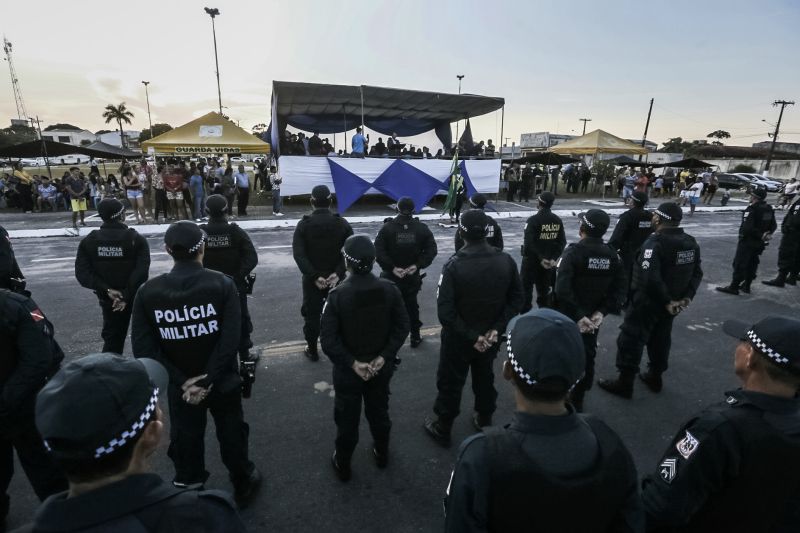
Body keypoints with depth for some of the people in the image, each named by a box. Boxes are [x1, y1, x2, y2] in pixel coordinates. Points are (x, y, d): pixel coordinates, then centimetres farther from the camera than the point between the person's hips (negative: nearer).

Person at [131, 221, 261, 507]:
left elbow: (144, 348, -12)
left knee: (186, 442, 22)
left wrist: (182, 381, -11)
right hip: (223, 383, -1)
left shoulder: (148, 292, -10)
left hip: (180, 387, 1)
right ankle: (243, 485, 42)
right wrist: (208, 380, -15)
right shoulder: (222, 284, -16)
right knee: (231, 436, 20)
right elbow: (231, 339, -22)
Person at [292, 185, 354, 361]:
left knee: (312, 315, 13)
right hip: (336, 278, 1)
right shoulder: (342, 224, -5)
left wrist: (314, 276, -18)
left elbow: (298, 254, -17)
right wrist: (338, 273, -17)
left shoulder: (303, 225, -8)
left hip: (312, 279, -1)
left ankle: (312, 351, 25)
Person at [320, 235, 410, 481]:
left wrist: (352, 363, -15)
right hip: (381, 367, 3)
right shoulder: (390, 290, -13)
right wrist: (384, 357, -9)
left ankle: (343, 465, 38)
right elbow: (402, 327, -9)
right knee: (379, 412, 25)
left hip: (347, 370, -2)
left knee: (347, 418, 18)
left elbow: (328, 339, -21)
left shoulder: (337, 294, -21)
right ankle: (382, 454, 46)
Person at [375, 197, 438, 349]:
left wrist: (392, 267, -16)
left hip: (391, 276, -2)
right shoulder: (422, 228, -4)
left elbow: (378, 251, -18)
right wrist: (417, 265, -10)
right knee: (411, 305, 18)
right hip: (413, 277, 2)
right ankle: (415, 336, 28)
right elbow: (432, 250, -8)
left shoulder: (387, 227, -11)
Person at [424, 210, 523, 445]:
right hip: (490, 336, 4)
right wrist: (496, 329, -8)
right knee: (485, 378, 26)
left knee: (450, 383, 15)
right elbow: (516, 299, -5)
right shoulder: (506, 261, -11)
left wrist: (471, 336, -18)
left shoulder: (454, 266, -23)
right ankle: (484, 421, 45)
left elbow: (445, 311, -26)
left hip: (458, 338, -4)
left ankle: (442, 429, 33)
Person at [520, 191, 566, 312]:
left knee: (526, 288, 7)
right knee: (544, 288, 17)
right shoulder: (558, 220, 2)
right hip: (548, 261, 5)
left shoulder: (533, 220, -17)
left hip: (531, 260, -5)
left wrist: (541, 258, -17)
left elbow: (529, 243, -23)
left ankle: (525, 314, 10)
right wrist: (553, 258, -6)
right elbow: (562, 242, 0)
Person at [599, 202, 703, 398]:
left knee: (631, 340, 1)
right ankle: (655, 377, 35)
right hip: (670, 303, 8)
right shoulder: (691, 243, 6)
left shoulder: (655, 242, -22)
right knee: (660, 339, 21)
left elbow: (650, 278, -32)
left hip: (647, 302, -8)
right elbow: (697, 273, 8)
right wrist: (686, 297, 1)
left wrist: (666, 301, -21)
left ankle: (625, 383, 8)